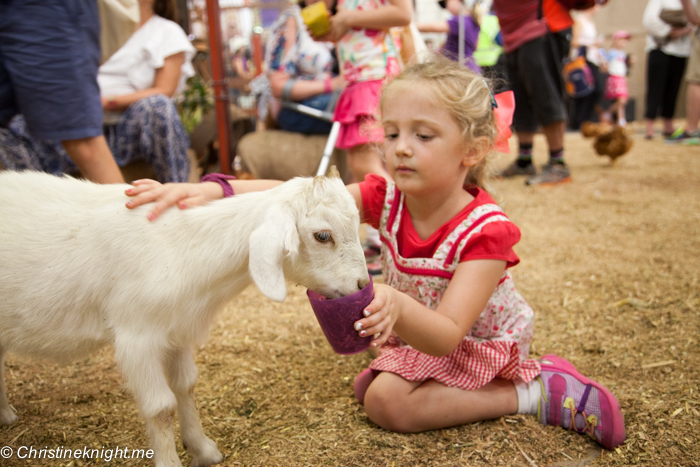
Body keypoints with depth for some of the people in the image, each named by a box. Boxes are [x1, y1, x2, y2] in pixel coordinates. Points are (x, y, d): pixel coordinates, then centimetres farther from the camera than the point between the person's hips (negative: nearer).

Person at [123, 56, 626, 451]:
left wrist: (398, 309, -61)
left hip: (479, 342, -7)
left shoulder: (484, 229, -33)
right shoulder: (388, 198, -18)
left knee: (387, 400, -21)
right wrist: (211, 190, -44)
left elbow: (446, 335, -39)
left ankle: (530, 394, -11)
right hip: (415, 332, 7)